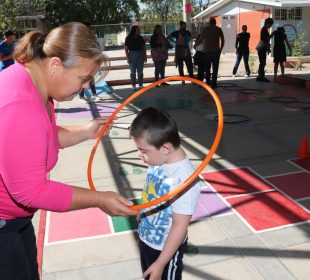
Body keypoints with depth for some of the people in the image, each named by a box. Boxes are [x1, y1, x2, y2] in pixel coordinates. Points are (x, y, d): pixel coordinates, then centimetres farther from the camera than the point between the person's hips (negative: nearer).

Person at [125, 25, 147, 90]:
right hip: (132, 55, -2)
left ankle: (140, 85, 10)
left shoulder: (140, 38, 7)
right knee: (133, 71, 0)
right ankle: (133, 85, 5)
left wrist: (145, 56, 4)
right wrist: (127, 58, -10)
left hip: (140, 55, 3)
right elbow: (126, 49, -3)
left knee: (140, 71, 4)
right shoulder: (128, 38, -2)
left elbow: (144, 47, 11)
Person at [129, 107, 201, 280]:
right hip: (146, 239, 7)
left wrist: (160, 263, -21)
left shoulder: (183, 180, -35)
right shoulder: (158, 161, -12)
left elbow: (180, 226, -28)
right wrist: (142, 214, 20)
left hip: (166, 249, -7)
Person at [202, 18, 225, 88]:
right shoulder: (218, 29, 4)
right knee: (215, 68, 1)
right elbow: (222, 40, -1)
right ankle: (213, 83, -4)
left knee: (207, 67, 11)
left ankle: (208, 82, 10)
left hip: (207, 51, 2)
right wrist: (220, 49, 9)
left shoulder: (205, 29, 7)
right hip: (215, 51, -1)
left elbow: (202, 39, 3)